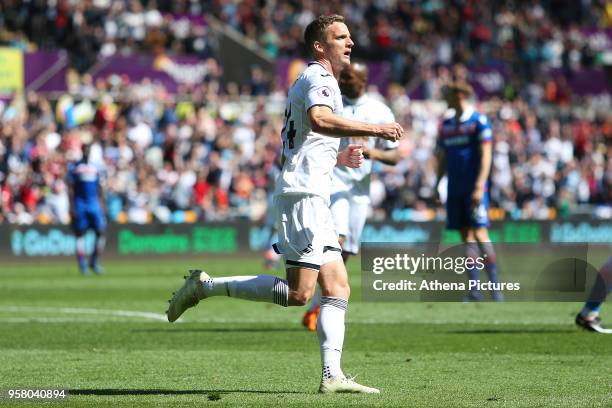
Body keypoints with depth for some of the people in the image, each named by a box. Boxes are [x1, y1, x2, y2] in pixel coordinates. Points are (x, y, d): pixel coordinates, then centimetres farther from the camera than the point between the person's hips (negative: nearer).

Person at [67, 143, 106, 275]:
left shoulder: (96, 168, 12)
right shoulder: (74, 167, 1)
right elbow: (71, 188, -2)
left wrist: (102, 205, 11)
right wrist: (72, 207, -8)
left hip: (94, 204, 4)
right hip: (80, 204, -4)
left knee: (101, 232, -5)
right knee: (80, 234, -2)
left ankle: (94, 262, 6)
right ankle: (82, 265, 1)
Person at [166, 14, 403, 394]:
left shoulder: (318, 80, 25)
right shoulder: (318, 78, -6)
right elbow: (318, 119, -28)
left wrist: (339, 158, 20)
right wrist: (373, 129, -27)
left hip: (314, 198, 10)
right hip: (304, 195, -10)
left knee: (338, 287, 4)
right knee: (298, 292, -15)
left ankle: (332, 375, -1)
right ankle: (207, 285, -8)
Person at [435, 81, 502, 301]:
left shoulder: (478, 121, -6)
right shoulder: (446, 123, 14)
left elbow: (485, 155, -10)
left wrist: (479, 186, -17)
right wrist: (437, 185, 14)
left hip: (473, 189, -6)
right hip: (454, 190, 6)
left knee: (480, 234, -11)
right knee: (466, 236, 5)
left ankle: (495, 288, -9)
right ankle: (474, 290, 6)